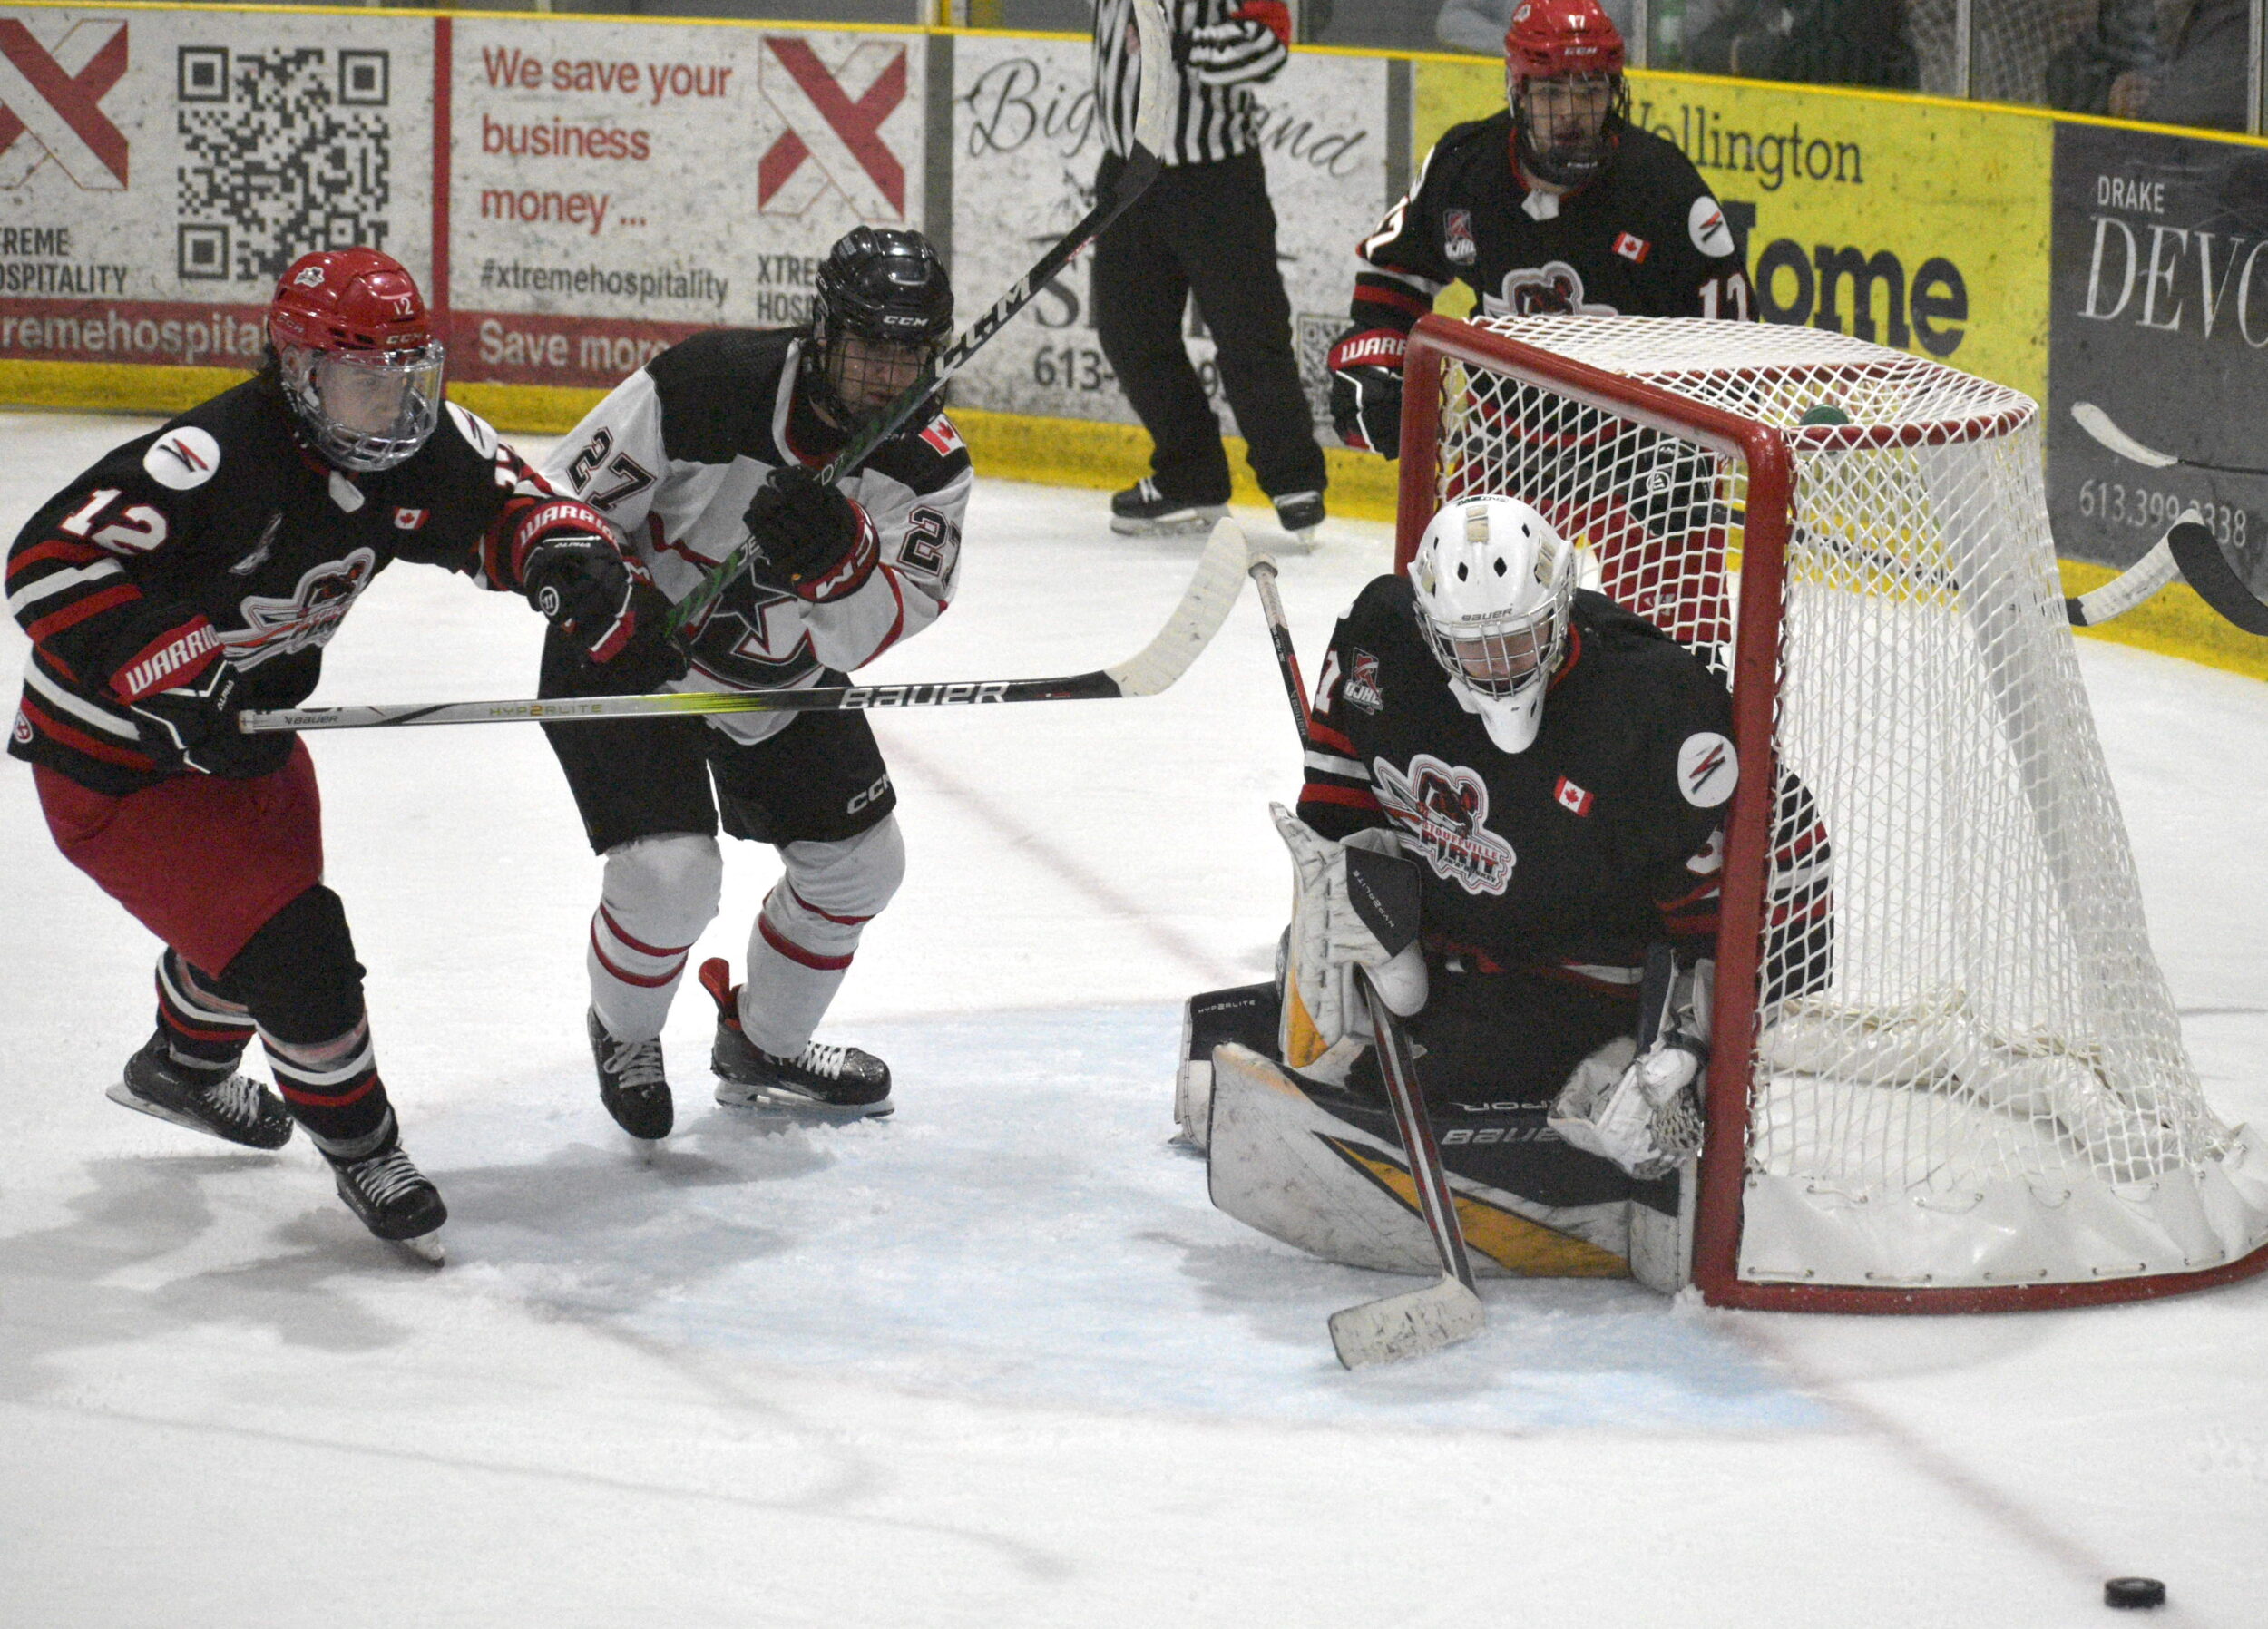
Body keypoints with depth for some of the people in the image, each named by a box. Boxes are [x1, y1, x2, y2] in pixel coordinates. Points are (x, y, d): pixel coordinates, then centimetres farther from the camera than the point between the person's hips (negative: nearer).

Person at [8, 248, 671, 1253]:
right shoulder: (215, 463, -35)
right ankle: (360, 1147, 8)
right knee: (291, 944, -15)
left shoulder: (421, 450, -10)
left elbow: (511, 506, 4)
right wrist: (169, 677, -45)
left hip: (242, 732, 9)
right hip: (112, 764, -9)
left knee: (259, 911, 30)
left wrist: (565, 557, -20)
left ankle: (184, 1067, 61)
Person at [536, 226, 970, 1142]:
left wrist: (838, 555, -45)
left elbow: (880, 627, -24)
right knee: (670, 875, -18)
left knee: (860, 860, 9)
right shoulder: (706, 386, -30)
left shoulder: (928, 463, -15)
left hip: (781, 672, 6)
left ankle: (760, 1047, 34)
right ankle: (623, 1035, 15)